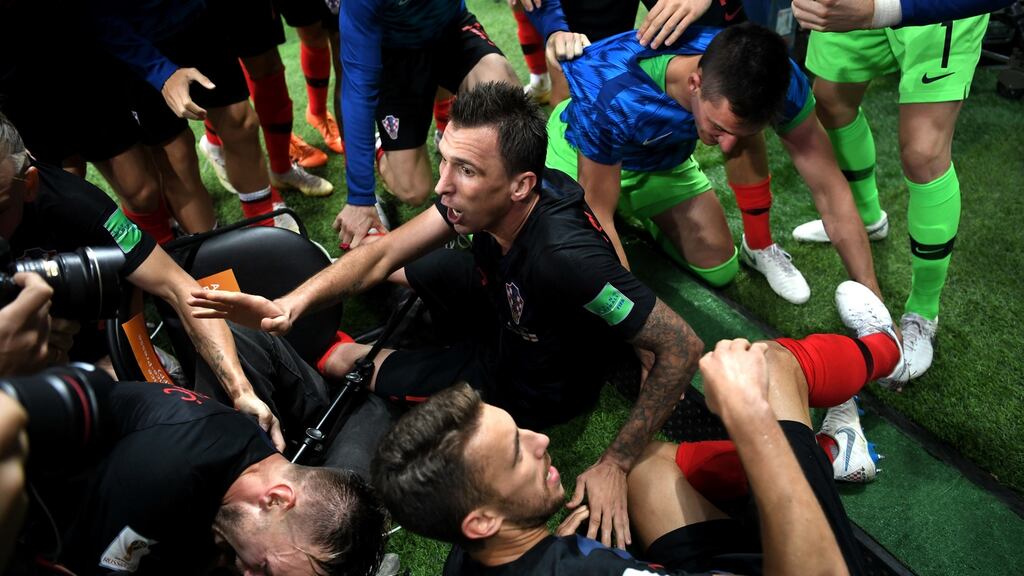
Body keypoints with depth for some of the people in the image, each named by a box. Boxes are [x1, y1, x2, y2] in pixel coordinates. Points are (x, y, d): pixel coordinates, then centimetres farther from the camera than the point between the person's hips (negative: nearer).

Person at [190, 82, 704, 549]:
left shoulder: (565, 258, -43)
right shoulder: (487, 198, -22)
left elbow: (682, 347, -35)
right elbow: (384, 253, -16)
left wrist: (615, 464, -29)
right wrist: (292, 303, -33)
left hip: (529, 386, -6)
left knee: (341, 361, -2)